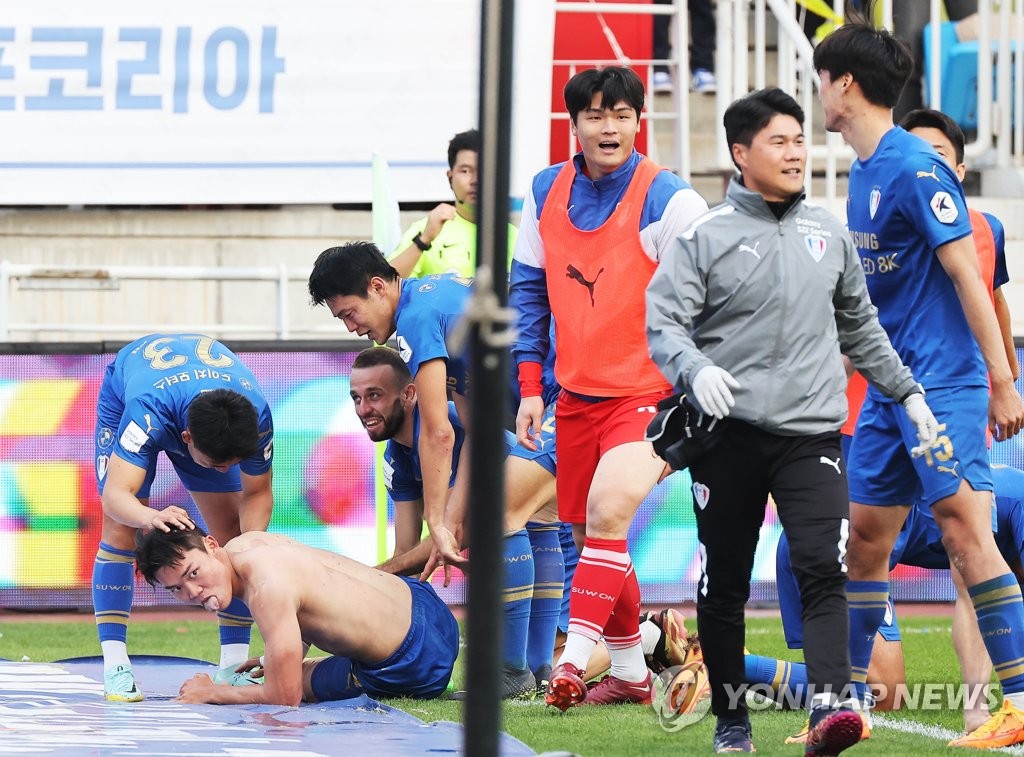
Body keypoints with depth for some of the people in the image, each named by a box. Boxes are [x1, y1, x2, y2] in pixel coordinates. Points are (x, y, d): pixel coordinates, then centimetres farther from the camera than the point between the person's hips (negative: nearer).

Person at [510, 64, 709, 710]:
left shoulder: (670, 201, -11)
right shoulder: (546, 193, 5)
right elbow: (529, 289, 13)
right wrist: (530, 385, 8)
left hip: (648, 394, -6)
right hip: (576, 395, 6)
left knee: (608, 512, -25)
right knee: (590, 537, 11)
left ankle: (574, 659, -27)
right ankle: (630, 675, 25)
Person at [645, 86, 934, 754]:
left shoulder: (829, 235, 15)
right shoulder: (707, 236, 1)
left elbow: (861, 328, 26)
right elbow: (662, 321, -7)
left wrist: (908, 392, 24)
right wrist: (696, 370, -26)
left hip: (813, 430, 2)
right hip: (729, 435, -2)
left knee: (825, 569, -16)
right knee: (723, 584, 5)